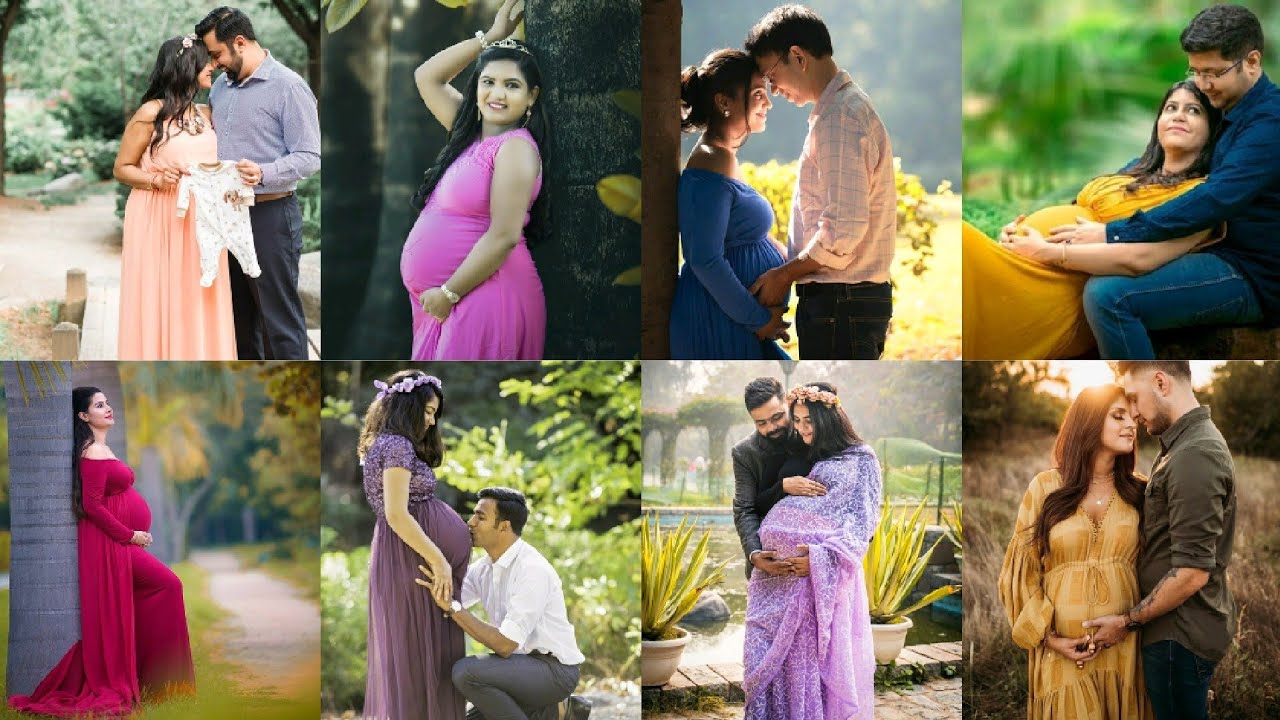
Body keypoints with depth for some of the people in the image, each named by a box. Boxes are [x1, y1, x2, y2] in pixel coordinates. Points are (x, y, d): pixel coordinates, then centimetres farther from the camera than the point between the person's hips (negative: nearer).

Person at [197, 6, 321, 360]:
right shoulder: (221, 88, 13)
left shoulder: (288, 86, -9)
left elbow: (309, 157, -14)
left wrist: (264, 174, -29)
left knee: (280, 316, -4)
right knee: (239, 313, 15)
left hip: (270, 215, -7)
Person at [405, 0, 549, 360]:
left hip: (482, 296, -9)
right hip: (441, 296, 9)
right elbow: (426, 76, 18)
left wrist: (449, 293, -16)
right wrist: (488, 38, 11)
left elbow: (503, 236, -21)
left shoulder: (516, 148, -15)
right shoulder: (470, 130, 10)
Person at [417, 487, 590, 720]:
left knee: (466, 672, -28)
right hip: (523, 667, 9)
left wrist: (452, 606, -29)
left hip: (553, 669, -9)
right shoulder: (483, 567, 5)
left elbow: (505, 645, -27)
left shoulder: (533, 570, -22)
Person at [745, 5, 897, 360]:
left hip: (838, 303, -10)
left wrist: (783, 274, -11)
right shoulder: (848, 108, 17)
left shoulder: (840, 118, -15)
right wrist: (788, 272, 15)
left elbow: (844, 228, -23)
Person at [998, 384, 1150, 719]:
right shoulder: (1046, 487, 1)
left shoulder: (1138, 492, 7)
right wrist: (1048, 637, -7)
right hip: (1060, 649, -2)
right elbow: (1022, 569, 2)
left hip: (1121, 648, 2)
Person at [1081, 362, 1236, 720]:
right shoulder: (1181, 445, 11)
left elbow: (1191, 573, -25)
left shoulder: (1194, 455, -22)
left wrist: (1128, 620, -14)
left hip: (1181, 636, -9)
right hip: (1182, 627, 9)